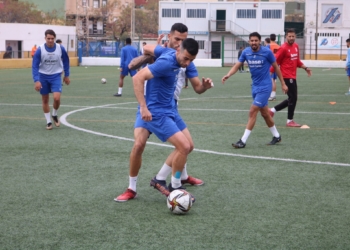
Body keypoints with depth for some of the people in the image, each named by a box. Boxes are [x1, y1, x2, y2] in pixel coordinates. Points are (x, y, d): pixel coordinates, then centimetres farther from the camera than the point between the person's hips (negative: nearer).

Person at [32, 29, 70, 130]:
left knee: (57, 98, -16)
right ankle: (48, 121, 20)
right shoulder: (40, 50, -15)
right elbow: (35, 66, -12)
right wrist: (36, 80, -21)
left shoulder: (61, 49, -11)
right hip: (43, 76, 0)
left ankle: (54, 115, 13)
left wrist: (66, 75, 11)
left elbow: (66, 61, 7)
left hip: (56, 76, 0)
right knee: (45, 100, 5)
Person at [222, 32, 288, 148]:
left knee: (253, 111, -11)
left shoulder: (267, 52, -13)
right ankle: (276, 136, 34)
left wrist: (283, 84, 2)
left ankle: (243, 141, -9)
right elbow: (237, 65, -7)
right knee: (264, 113, 16)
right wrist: (228, 75, -27)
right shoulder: (246, 52, -2)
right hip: (255, 86, 6)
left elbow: (276, 67, -2)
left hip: (264, 86, -6)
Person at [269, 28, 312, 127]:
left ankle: (273, 110, 24)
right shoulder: (283, 48, -14)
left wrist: (305, 68, 12)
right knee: (293, 98, -4)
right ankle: (290, 121, 8)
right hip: (287, 77, -9)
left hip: (293, 76, 9)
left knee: (292, 98, 14)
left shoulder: (296, 46, 10)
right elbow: (275, 62, -13)